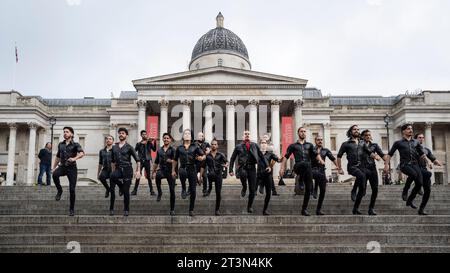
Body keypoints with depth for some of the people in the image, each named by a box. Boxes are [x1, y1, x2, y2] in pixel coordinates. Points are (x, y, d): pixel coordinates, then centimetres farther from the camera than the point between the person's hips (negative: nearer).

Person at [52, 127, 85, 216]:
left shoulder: (75, 145, -2)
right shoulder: (60, 144, 12)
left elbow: (82, 153, -21)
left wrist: (74, 158, -40)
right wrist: (54, 167, 21)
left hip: (72, 168, -3)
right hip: (62, 166, 3)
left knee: (72, 189, -5)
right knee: (55, 174, -33)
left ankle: (72, 209, 10)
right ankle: (59, 190, -8)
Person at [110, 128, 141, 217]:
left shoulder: (129, 147, 0)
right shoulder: (114, 147, 12)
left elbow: (137, 160, -1)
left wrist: (138, 171, -10)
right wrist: (113, 171, 19)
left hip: (127, 170, -3)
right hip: (118, 170, 3)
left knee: (126, 191, 0)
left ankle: (126, 210, 16)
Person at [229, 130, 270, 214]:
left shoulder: (254, 145, 16)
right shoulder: (238, 147, 12)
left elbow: (261, 156, 14)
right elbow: (232, 159, 14)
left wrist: (267, 165, 2)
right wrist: (231, 170, 5)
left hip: (252, 168, 2)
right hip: (242, 167, -2)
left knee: (252, 190, -1)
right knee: (243, 174, -39)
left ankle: (249, 207, 18)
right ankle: (244, 188, -8)